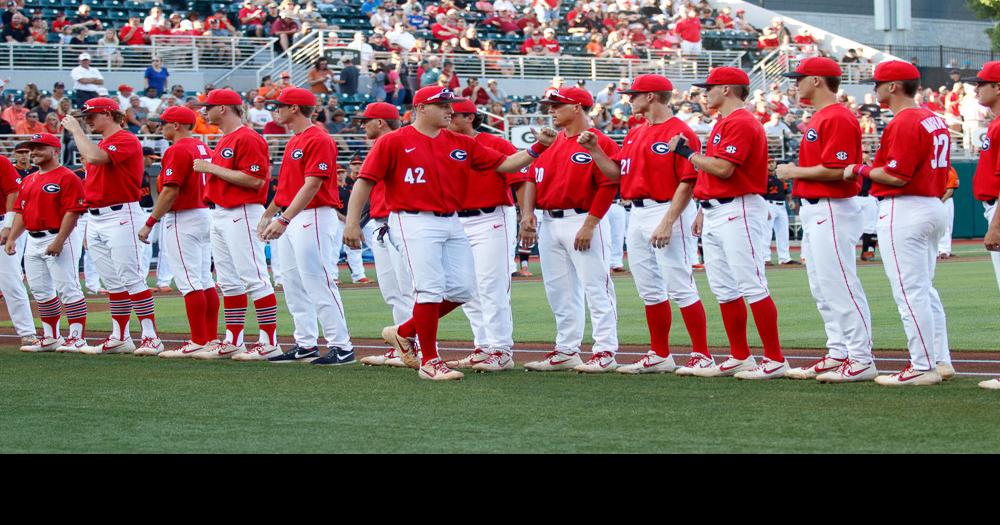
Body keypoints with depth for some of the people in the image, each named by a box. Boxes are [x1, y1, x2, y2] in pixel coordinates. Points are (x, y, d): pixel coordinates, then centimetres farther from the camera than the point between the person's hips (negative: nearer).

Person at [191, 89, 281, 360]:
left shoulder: (248, 139, -13)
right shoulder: (224, 141, 19)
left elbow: (254, 180, -22)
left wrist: (213, 168, -17)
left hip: (242, 214, -10)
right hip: (220, 214, 10)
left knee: (253, 277, -11)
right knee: (229, 282, 11)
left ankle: (270, 342, -10)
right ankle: (232, 342, 16)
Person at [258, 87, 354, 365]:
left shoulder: (318, 140, -14)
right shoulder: (294, 141, 17)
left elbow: (311, 186, -22)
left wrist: (284, 219, -27)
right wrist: (268, 215, 24)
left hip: (313, 217, -10)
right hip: (289, 219, 10)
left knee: (318, 284, -12)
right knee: (293, 286, 11)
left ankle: (341, 347, -10)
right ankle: (305, 345, 16)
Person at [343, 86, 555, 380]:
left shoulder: (461, 144, 12)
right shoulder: (394, 142, -2)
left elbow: (505, 164, 11)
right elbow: (365, 181, -4)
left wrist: (539, 147, -3)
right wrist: (352, 223, -11)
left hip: (451, 222, 7)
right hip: (414, 222, -7)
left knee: (463, 289, 3)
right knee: (431, 288, -13)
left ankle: (404, 333, 20)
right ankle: (429, 362, -3)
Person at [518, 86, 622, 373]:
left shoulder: (599, 143, -9)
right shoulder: (550, 142, 14)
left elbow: (608, 186, -14)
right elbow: (534, 178, 16)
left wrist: (589, 225, -19)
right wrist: (527, 212, 1)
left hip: (583, 221, -8)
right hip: (549, 223, 8)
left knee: (596, 288, -6)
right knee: (559, 292, 11)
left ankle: (605, 352, -3)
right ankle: (566, 351, 18)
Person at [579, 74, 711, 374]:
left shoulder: (680, 133, -11)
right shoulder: (635, 134, 17)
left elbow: (687, 183, -16)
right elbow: (617, 172, 18)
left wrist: (667, 223, -22)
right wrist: (593, 149, 5)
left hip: (668, 211, -9)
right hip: (637, 214, 9)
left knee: (679, 287, -10)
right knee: (649, 290, 11)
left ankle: (702, 355, -6)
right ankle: (660, 356, 18)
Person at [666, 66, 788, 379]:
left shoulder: (741, 123, -13)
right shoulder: (723, 123, 20)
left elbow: (723, 169, -22)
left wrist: (686, 152, -12)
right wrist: (704, 210, 20)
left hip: (738, 212, -11)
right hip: (715, 214, 11)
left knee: (752, 286, -12)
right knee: (724, 290, 10)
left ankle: (775, 360, -12)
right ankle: (740, 358, 16)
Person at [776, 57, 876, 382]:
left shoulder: (838, 118, -15)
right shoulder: (819, 118, 18)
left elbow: (836, 169, -23)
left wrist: (795, 172, -13)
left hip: (833, 210, -11)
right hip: (813, 212, 11)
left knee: (840, 286, -11)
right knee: (822, 290, 13)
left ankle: (861, 360, -9)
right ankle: (838, 354, 19)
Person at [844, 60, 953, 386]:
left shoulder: (903, 123, -16)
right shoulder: (935, 120, 14)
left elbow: (898, 175, -22)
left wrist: (860, 170, -7)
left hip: (903, 211, -10)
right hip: (933, 207, 10)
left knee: (909, 292, -7)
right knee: (924, 290, 16)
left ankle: (923, 368, -7)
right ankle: (941, 362, 17)